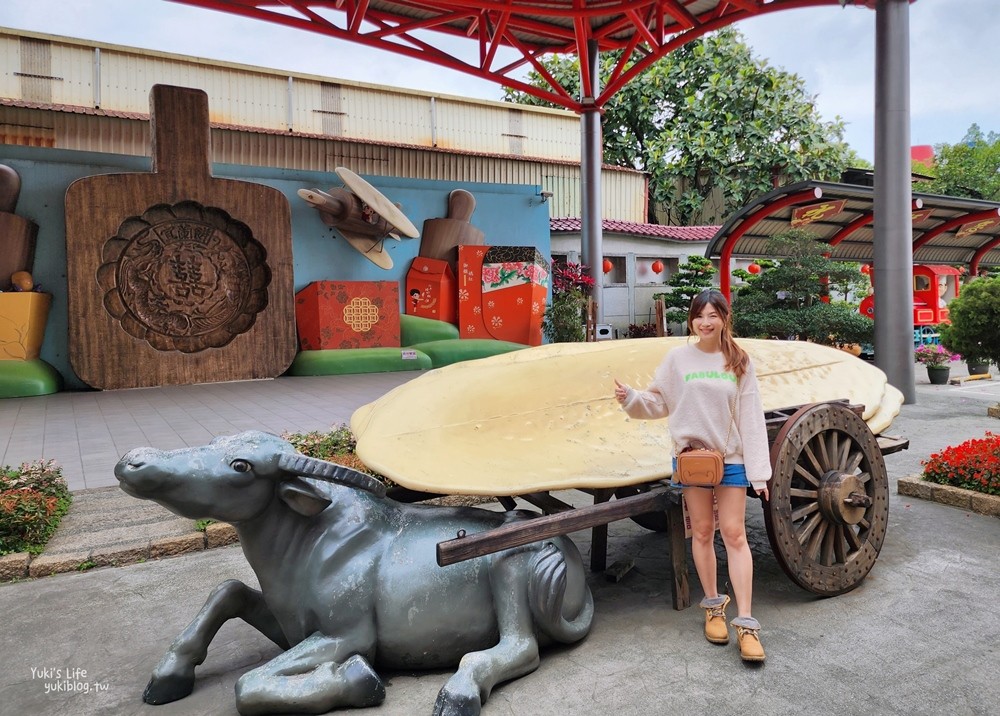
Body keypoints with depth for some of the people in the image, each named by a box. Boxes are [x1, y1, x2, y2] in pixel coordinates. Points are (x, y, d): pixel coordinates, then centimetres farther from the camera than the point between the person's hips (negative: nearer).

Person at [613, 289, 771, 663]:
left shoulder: (739, 362, 1)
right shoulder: (677, 358, 1)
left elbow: (751, 419, -2)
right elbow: (658, 403, 3)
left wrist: (759, 471, -4)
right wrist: (631, 398, -17)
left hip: (731, 458, 0)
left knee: (734, 534, -1)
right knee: (702, 532, 10)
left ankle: (746, 622, 6)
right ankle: (713, 606, 27)